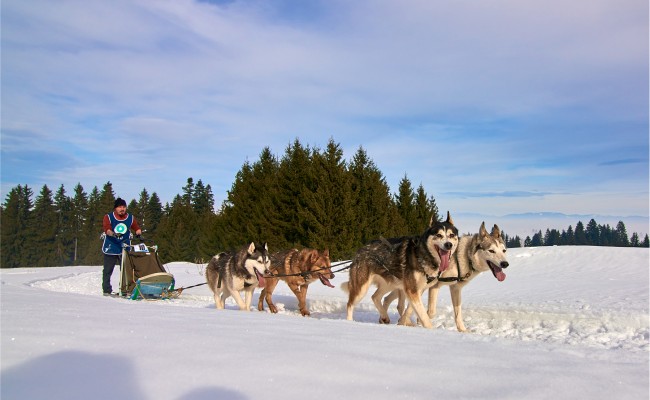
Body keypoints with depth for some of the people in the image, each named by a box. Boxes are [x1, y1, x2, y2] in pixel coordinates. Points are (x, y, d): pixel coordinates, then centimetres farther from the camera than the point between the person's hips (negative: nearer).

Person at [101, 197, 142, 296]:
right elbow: (107, 229, -18)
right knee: (108, 270, 4)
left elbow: (137, 228, 15)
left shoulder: (130, 218, 7)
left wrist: (138, 233, -7)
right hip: (110, 249, -2)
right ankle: (107, 290, 14)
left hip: (125, 248, 2)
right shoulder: (108, 217, -3)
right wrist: (113, 234, -38)